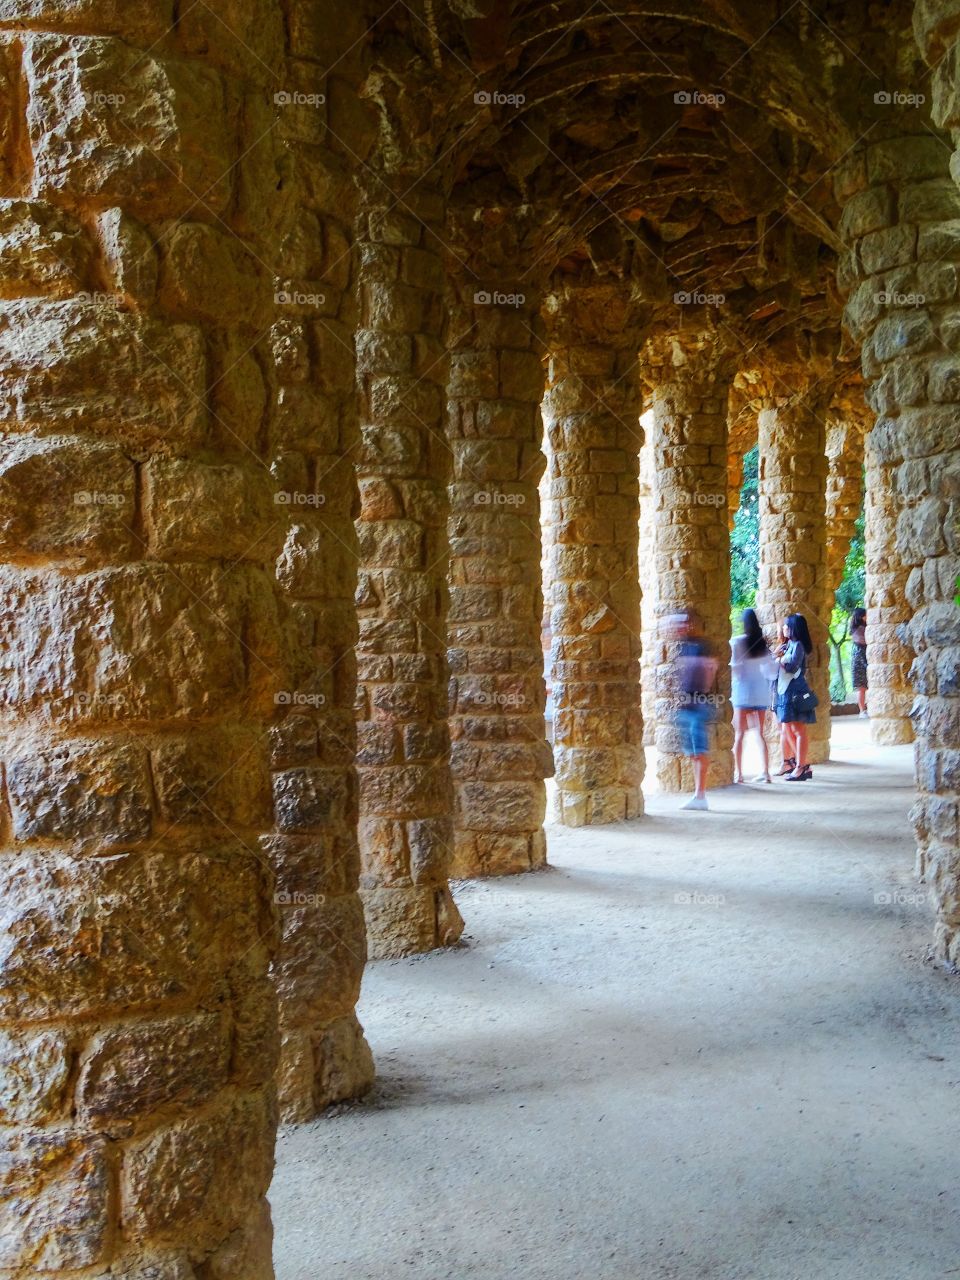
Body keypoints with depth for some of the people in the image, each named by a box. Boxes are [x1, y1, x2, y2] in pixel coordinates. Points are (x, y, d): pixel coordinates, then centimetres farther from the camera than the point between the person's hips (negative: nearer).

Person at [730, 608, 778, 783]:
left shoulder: (736, 642, -8)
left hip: (742, 690, -4)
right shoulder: (763, 643, 5)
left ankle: (738, 773, 0)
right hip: (761, 691, 4)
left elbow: (734, 668, -12)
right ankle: (765, 772, 4)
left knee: (739, 734, 1)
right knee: (760, 733, 8)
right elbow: (772, 670, 7)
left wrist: (732, 684, 3)